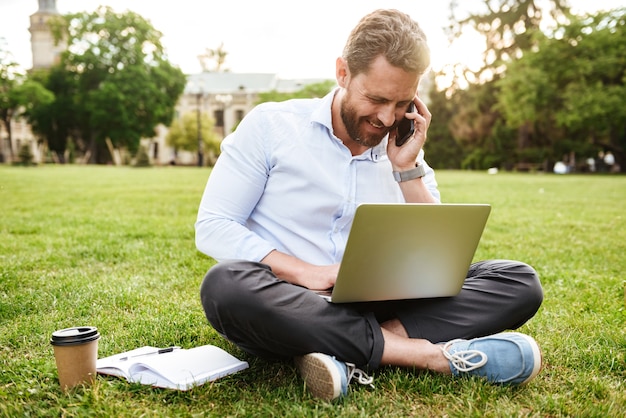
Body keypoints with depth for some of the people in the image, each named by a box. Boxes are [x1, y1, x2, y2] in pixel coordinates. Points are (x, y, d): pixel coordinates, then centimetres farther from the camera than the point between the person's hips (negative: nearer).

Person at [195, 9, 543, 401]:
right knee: (227, 283, -37)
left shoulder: (404, 152, 9)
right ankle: (429, 353, -29)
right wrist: (303, 272, -20)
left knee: (519, 282, -11)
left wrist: (408, 169, -5)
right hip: (292, 310, -2)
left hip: (372, 309, 3)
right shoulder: (271, 125, -1)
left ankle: (353, 355, -27)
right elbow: (212, 226, -7)